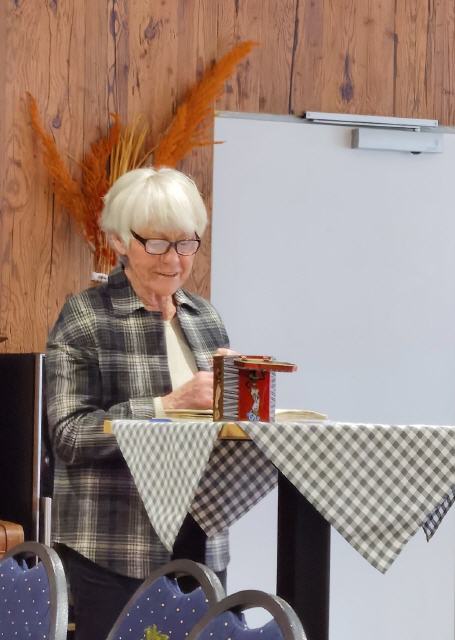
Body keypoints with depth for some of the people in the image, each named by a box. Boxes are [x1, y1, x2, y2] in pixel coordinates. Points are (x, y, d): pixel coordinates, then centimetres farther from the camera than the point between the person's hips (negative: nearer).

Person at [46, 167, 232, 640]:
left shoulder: (206, 317, 13)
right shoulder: (85, 318, -4)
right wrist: (169, 405, -22)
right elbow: (69, 436, -13)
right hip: (112, 552, -5)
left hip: (202, 547, 5)